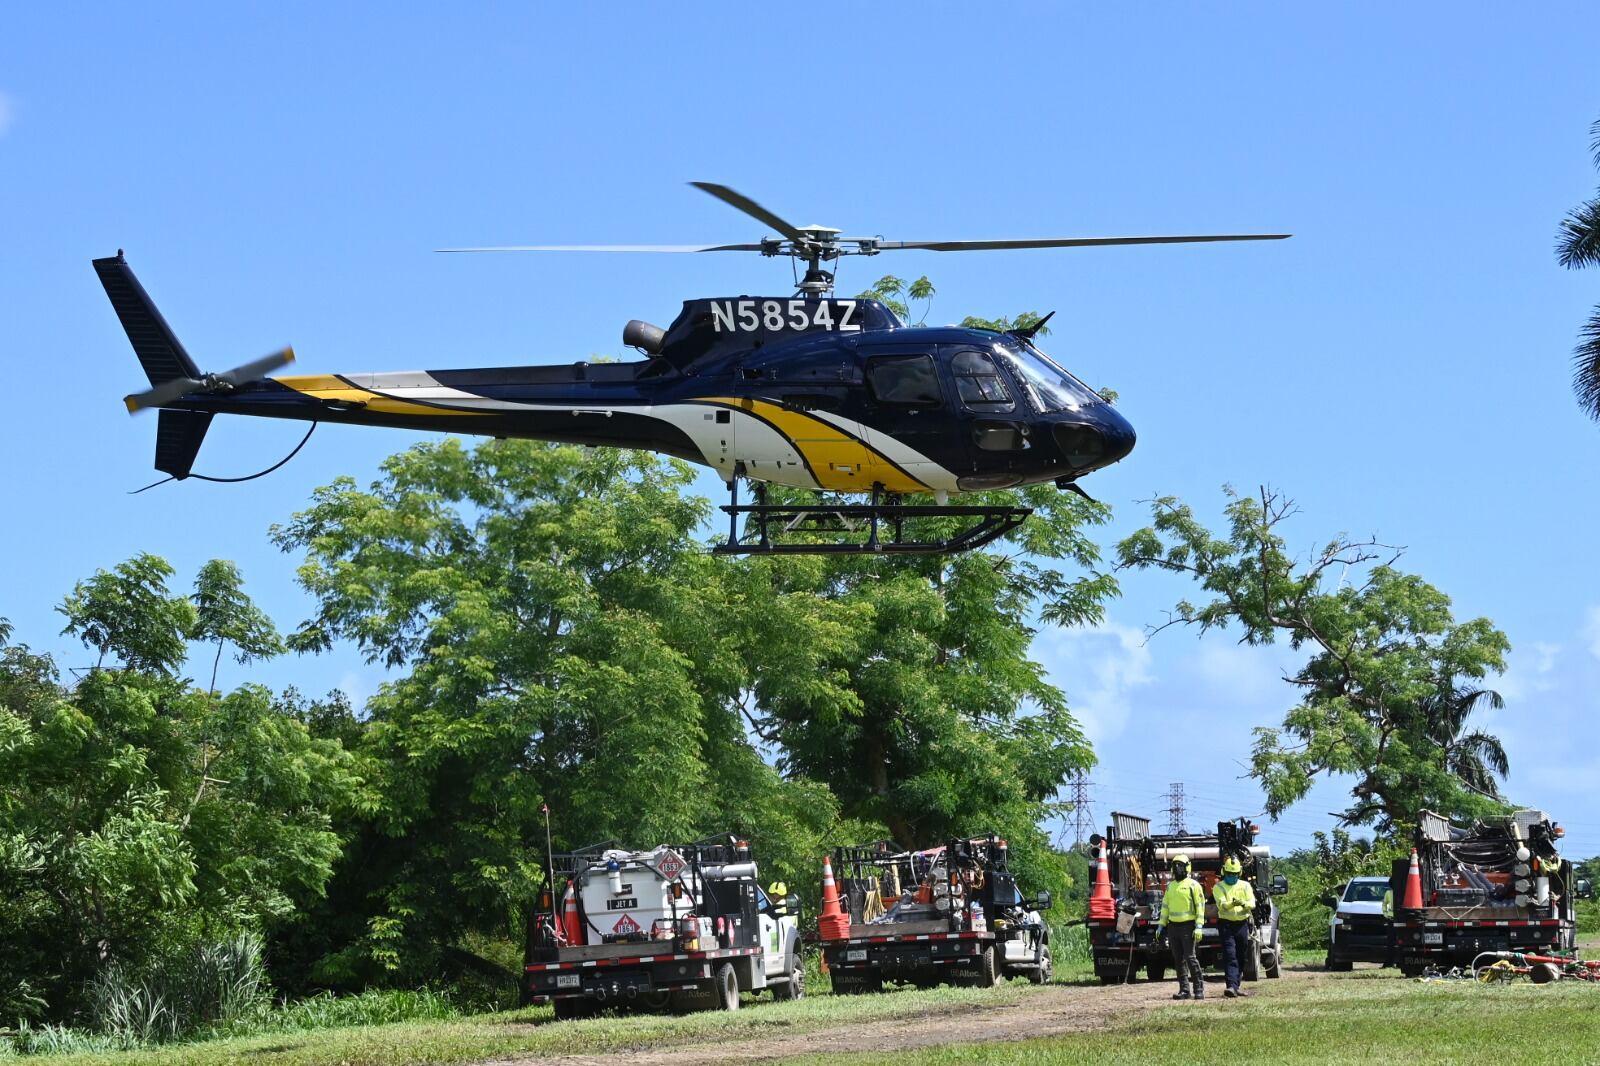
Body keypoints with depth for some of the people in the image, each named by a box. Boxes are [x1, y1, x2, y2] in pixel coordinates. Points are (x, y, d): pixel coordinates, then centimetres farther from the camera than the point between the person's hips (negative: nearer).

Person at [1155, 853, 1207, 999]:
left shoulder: (1193, 885, -3)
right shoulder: (1170, 886, 16)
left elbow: (1200, 906, -7)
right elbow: (1165, 906, 20)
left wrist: (1199, 927, -15)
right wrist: (1161, 925, 13)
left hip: (1187, 926, -6)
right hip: (1173, 926, 6)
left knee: (1190, 957, -10)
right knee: (1178, 960, 5)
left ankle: (1199, 988, -4)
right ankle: (1184, 990, 9)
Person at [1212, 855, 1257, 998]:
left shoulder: (1245, 886, 9)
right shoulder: (1218, 887, 1)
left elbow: (1252, 904, -4)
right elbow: (1222, 905, -16)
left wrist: (1244, 903, -27)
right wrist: (1232, 903, -37)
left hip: (1242, 924, 4)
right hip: (1226, 924, -4)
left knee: (1240, 958, 10)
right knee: (1230, 956, -14)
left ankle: (1236, 986, 21)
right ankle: (1231, 986, -23)